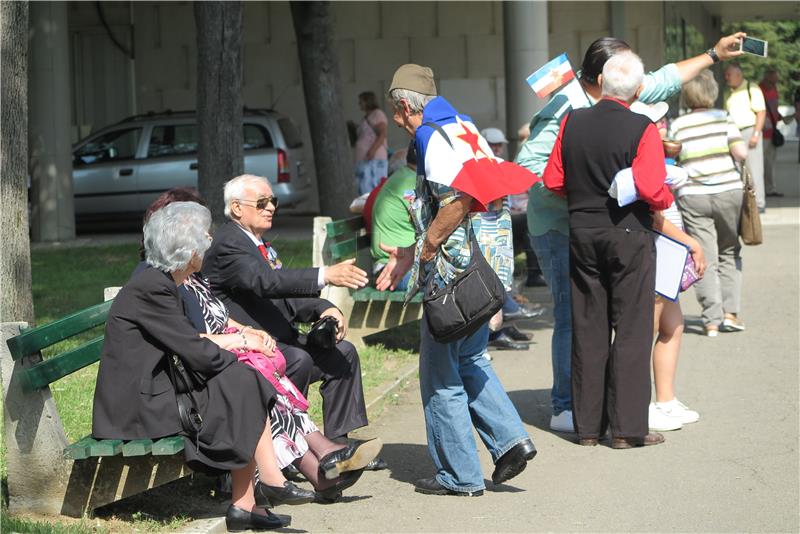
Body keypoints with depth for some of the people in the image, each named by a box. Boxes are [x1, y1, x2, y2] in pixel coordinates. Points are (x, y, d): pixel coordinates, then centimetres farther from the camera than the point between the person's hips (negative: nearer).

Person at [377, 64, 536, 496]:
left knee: (441, 373, 1)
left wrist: (427, 247, -12)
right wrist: (408, 256, 20)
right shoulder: (463, 127, 17)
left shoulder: (434, 138, -14)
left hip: (457, 269, -10)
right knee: (469, 359, 22)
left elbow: (459, 202, -27)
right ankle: (509, 439, 10)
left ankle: (458, 475, 7)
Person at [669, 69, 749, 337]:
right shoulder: (724, 118, -2)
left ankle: (712, 320, -3)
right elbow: (741, 153, -10)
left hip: (693, 196, 0)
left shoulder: (677, 125, 0)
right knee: (729, 253, 16)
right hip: (728, 192, 0)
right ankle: (730, 312, 8)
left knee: (705, 259, 2)